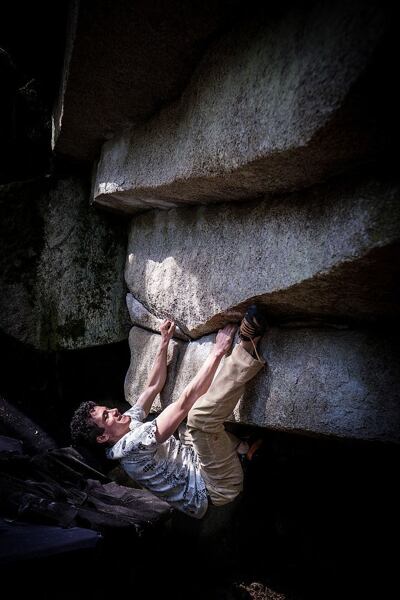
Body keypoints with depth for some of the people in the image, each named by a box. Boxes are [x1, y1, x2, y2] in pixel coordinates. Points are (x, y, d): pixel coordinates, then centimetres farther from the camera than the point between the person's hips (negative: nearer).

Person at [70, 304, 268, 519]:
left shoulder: (128, 423, 5)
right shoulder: (130, 446, -23)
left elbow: (153, 387, 14)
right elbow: (184, 403, -31)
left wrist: (164, 342, 7)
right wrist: (217, 351, -28)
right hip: (217, 488, -10)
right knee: (200, 414, -35)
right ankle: (247, 348, -27)